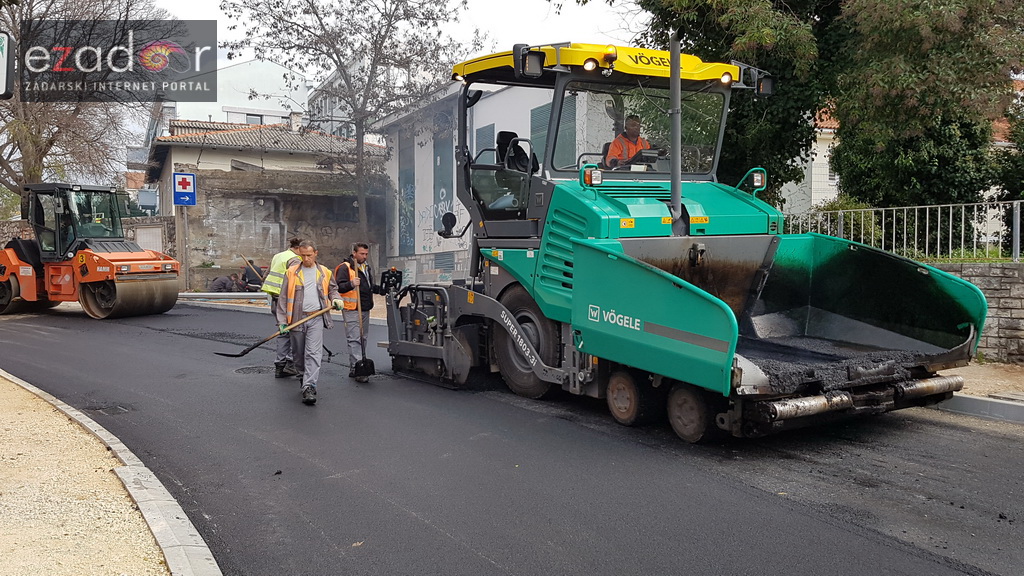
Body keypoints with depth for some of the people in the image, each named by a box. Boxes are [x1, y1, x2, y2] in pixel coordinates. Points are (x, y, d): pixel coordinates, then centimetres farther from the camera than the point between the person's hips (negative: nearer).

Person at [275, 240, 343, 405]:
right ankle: (304, 376, 35)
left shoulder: (325, 273, 8)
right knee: (298, 353, 11)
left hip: (316, 318, -1)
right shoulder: (291, 272, 4)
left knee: (314, 353, -12)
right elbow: (283, 298, 4)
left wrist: (335, 299, 1)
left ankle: (309, 387, -16)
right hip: (296, 318, 1)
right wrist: (282, 321, -2)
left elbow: (332, 289, 24)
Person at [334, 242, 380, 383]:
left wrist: (378, 289, 16)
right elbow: (339, 287, -17)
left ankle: (354, 369, 19)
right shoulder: (345, 267, -8)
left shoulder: (367, 268, 19)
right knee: (354, 339, -12)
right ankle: (356, 369, -15)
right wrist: (351, 284, -32)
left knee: (362, 339, 11)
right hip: (351, 310, -9)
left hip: (365, 309, 9)